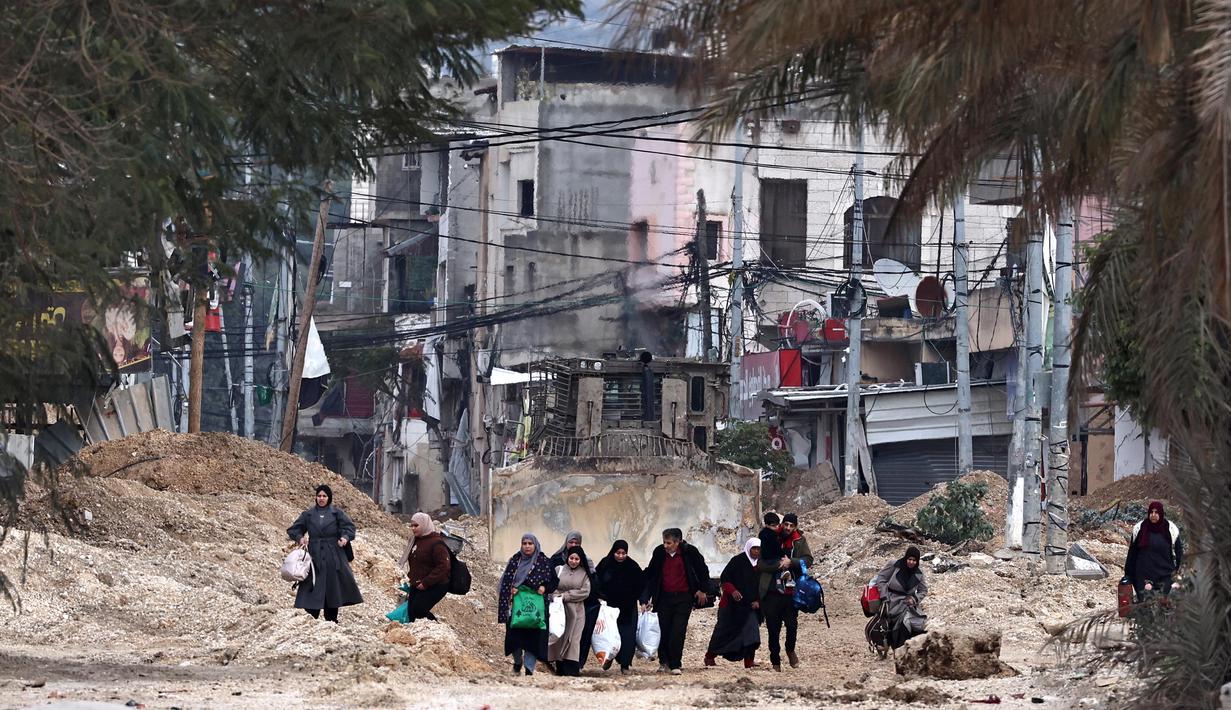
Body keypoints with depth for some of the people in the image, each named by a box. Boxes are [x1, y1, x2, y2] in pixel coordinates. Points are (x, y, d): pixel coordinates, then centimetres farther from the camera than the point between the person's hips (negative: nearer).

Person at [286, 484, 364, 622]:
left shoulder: (336, 514, 6)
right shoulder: (308, 514, 9)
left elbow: (349, 527, -2)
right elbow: (293, 530, 11)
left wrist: (345, 537, -23)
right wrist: (300, 538, -9)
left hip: (334, 558, 0)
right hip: (315, 557, 0)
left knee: (333, 589, 3)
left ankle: (332, 620, 10)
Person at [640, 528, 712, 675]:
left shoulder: (690, 552, -9)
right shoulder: (659, 553, -2)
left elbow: (703, 570, 6)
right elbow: (650, 577, 5)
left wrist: (703, 590, 7)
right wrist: (646, 599, 1)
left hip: (683, 598, -3)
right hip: (665, 598, 3)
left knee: (678, 632, -9)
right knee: (663, 630, 3)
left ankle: (675, 664, -3)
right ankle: (664, 662, 21)